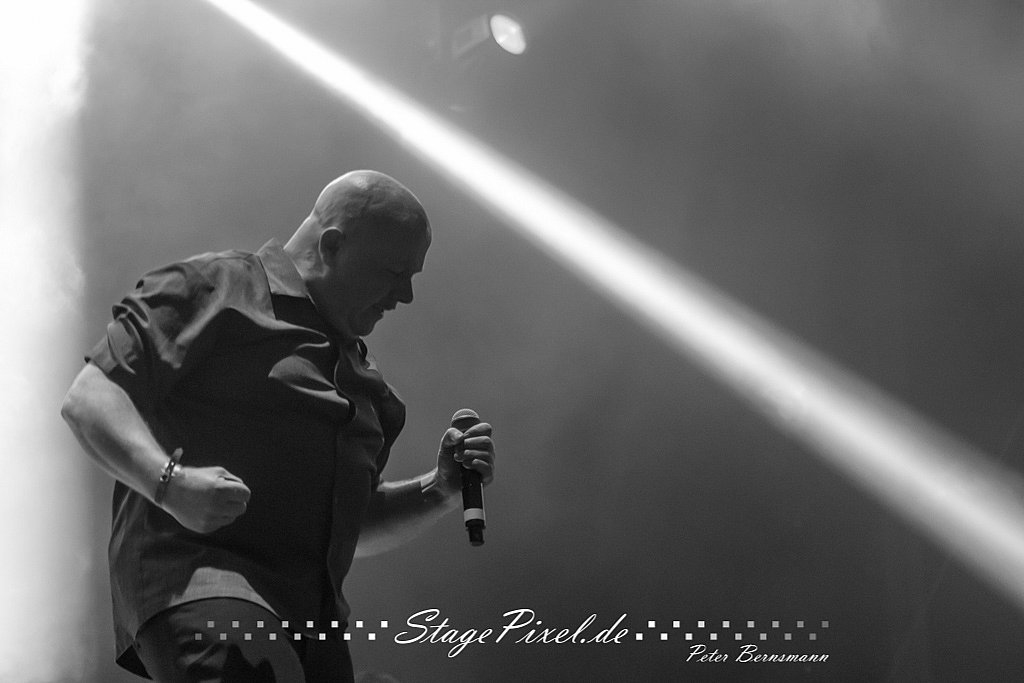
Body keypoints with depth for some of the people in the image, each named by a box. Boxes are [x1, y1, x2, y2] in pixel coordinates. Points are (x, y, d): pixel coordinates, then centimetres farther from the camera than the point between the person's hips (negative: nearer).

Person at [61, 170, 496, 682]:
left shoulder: (357, 370, 29)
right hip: (195, 567, -8)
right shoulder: (216, 286, 3)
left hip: (310, 615, 8)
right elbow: (87, 399, -5)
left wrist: (439, 491, 14)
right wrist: (168, 480, -22)